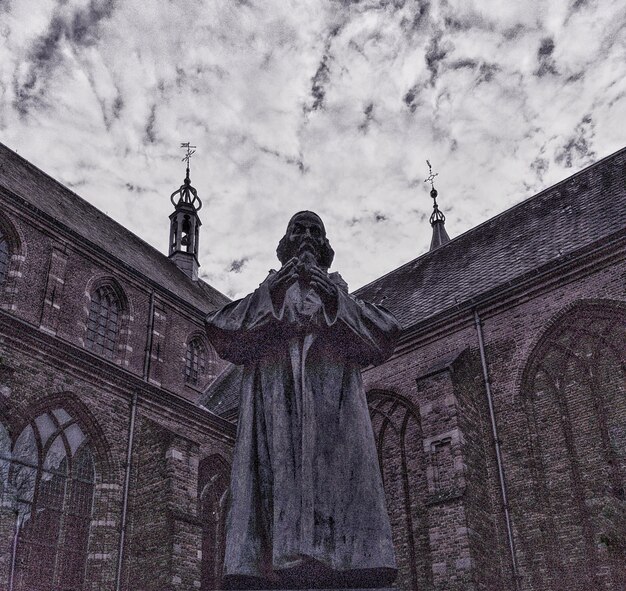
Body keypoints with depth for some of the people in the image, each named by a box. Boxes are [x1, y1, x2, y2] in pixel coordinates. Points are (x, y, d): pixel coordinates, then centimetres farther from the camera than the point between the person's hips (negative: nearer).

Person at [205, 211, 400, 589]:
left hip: (333, 406, 0)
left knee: (338, 482, -17)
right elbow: (220, 332, 6)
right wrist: (272, 293, -5)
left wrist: (335, 300, -6)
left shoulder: (343, 295, 26)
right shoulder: (262, 297, 26)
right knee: (275, 483, -17)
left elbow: (385, 338, 7)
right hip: (274, 403, 0)